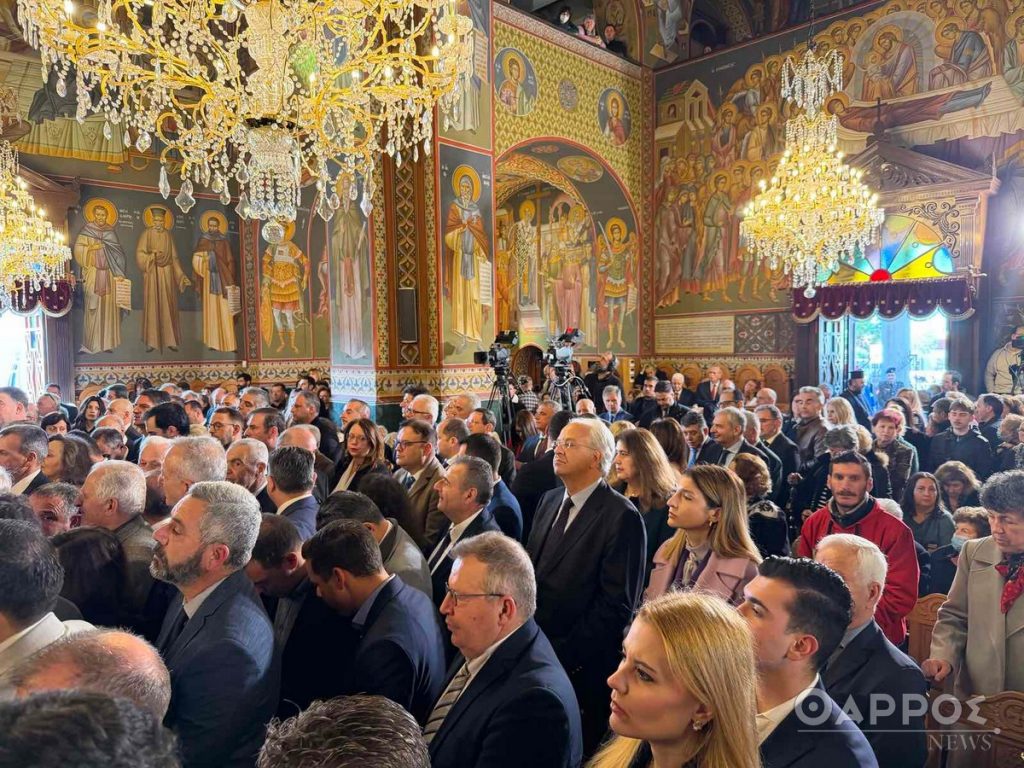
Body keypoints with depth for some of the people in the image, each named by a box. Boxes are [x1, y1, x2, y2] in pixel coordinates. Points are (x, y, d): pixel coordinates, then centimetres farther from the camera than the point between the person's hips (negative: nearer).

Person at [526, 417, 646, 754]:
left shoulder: (622, 517, -17)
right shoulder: (550, 500, 7)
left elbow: (616, 603, -19)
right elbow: (530, 571, 10)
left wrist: (565, 656, -17)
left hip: (581, 666, -6)